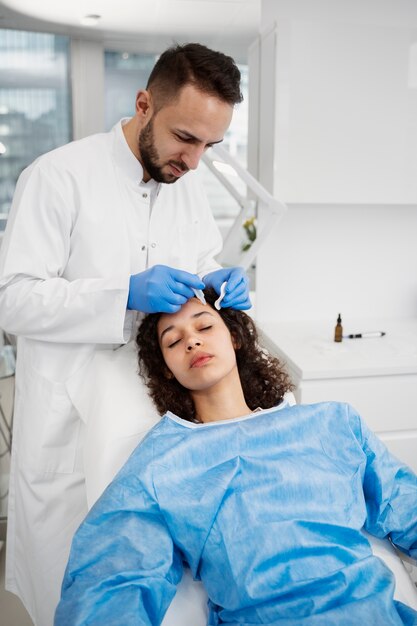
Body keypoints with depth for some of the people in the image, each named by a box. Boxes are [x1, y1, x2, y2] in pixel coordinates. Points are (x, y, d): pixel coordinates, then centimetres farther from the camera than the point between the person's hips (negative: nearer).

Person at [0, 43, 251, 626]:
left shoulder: (187, 185, 7)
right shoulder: (58, 176, -12)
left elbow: (201, 271, 16)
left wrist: (221, 283, -7)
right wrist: (127, 293, -25)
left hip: (158, 410, 5)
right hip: (68, 421, -4)